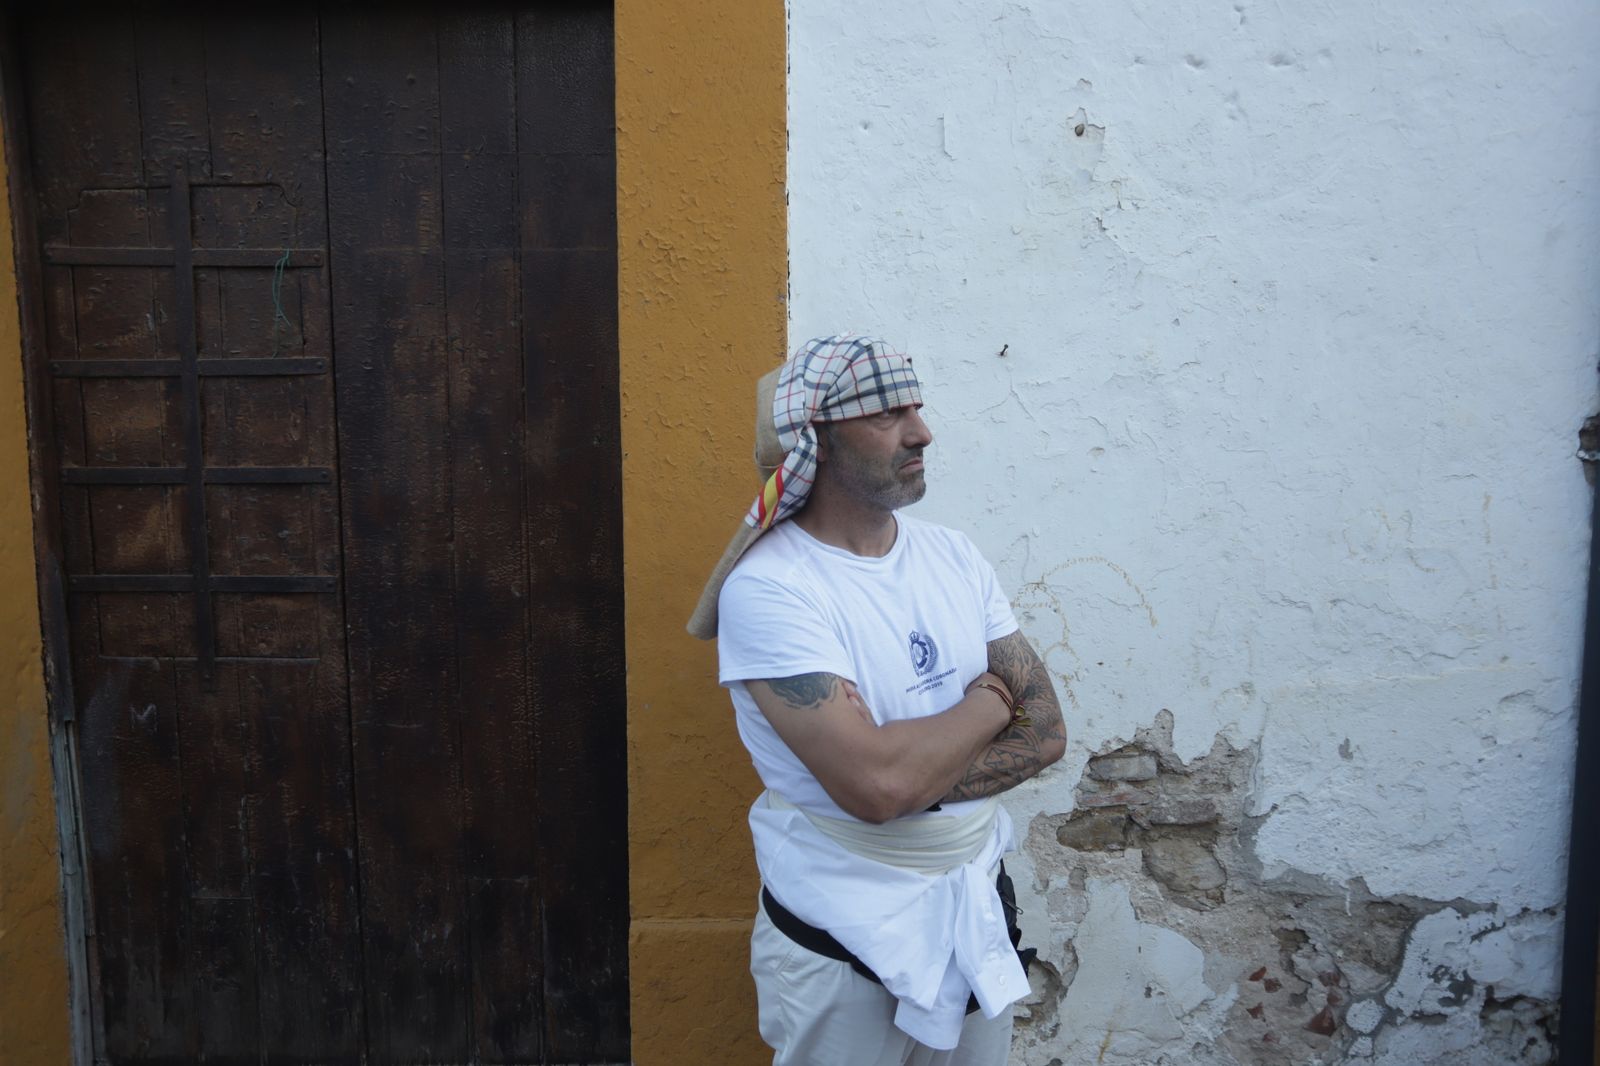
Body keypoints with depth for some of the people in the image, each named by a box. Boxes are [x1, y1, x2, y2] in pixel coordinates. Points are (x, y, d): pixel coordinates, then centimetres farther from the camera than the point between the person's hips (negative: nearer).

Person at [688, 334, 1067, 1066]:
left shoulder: (951, 554, 1)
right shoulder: (767, 586, -20)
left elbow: (1044, 731, -3)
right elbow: (875, 784, -29)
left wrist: (916, 766, -19)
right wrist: (987, 701, -12)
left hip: (976, 915, 6)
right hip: (844, 946, -5)